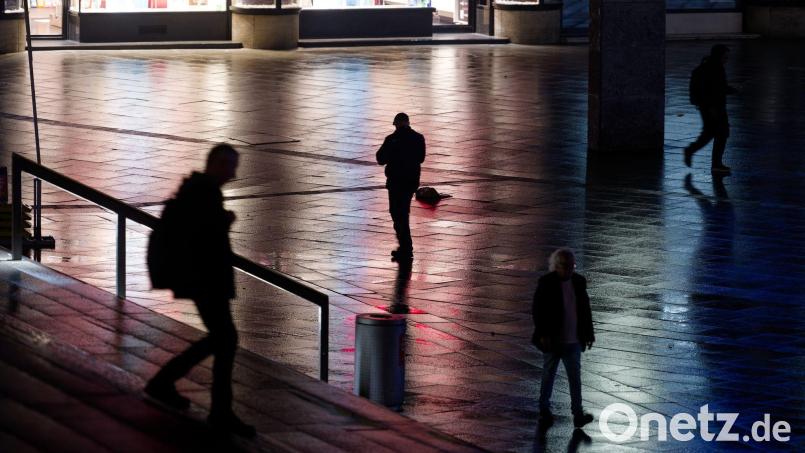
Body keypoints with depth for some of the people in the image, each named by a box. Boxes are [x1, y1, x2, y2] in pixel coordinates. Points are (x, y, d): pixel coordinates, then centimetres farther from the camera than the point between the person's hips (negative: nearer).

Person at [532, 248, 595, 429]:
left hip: (573, 341, 4)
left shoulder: (578, 282, 4)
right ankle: (544, 411, 22)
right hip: (552, 340, -3)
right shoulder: (546, 283, -10)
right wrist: (543, 335, -18)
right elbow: (537, 310, -12)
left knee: (575, 378, -1)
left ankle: (578, 414, -2)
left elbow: (585, 309, 12)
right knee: (548, 376, 9)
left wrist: (588, 332, 11)